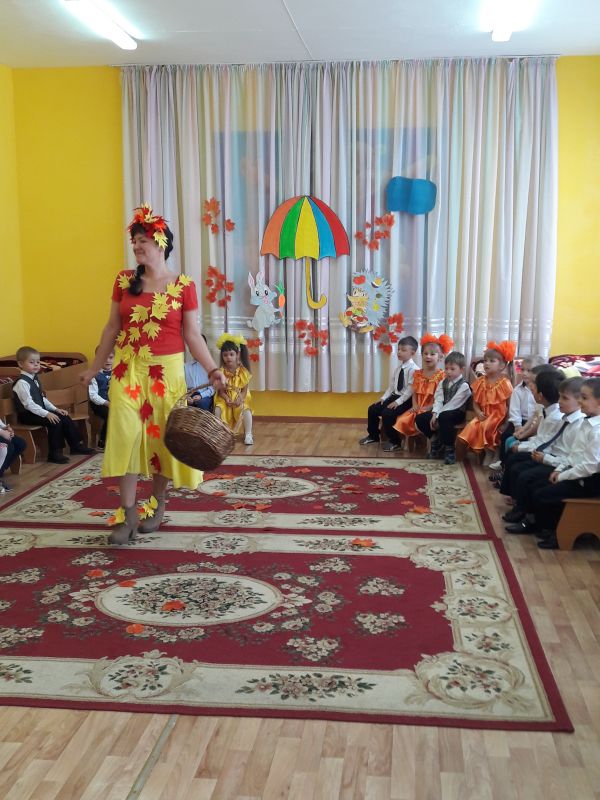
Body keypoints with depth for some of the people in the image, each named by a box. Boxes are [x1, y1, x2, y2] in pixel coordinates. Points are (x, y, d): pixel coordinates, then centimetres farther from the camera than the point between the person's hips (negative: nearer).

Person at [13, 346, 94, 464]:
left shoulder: (34, 379, 13)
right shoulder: (22, 382, -18)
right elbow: (28, 404, -24)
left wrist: (55, 409, 5)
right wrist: (46, 414, -29)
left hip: (39, 411, 9)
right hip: (27, 415, -9)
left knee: (65, 417, 0)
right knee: (54, 421, -25)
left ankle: (76, 445, 9)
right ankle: (54, 454, -17)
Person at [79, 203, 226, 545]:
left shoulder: (183, 286, -4)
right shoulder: (124, 280, 4)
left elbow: (192, 334, -3)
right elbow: (112, 328, 11)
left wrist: (212, 369, -13)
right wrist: (96, 367, 14)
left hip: (166, 371, -2)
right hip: (128, 370, 2)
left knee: (162, 438, 7)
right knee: (125, 437, -4)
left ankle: (157, 507, 25)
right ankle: (129, 514, 4)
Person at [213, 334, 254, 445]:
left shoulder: (243, 371, -8)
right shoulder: (222, 372, -7)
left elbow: (245, 390, -6)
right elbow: (221, 391, -4)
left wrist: (240, 399, -24)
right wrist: (227, 399, -22)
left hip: (240, 399, -1)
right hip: (225, 399, 1)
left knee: (246, 410, -29)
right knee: (218, 409, -27)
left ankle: (248, 434, -15)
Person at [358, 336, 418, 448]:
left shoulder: (413, 369, -16)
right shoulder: (399, 367, 11)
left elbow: (410, 389, -20)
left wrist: (398, 402, -23)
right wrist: (384, 397, 4)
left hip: (406, 400, -9)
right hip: (395, 396, 9)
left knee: (387, 413, -26)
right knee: (372, 409, 4)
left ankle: (395, 441, -8)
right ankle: (373, 436, 23)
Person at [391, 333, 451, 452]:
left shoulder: (442, 375, -8)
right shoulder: (418, 374, 12)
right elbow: (414, 393, 11)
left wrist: (428, 408, -20)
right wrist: (415, 405, -6)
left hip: (431, 410, -6)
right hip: (418, 409, 6)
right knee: (402, 420, -6)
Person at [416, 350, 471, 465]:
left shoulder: (464, 386, -13)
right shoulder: (442, 383, 10)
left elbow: (453, 404, -20)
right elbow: (438, 400, -1)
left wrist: (438, 417, -23)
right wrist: (434, 414, -19)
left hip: (457, 413, -7)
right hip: (443, 411, 7)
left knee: (444, 417, -40)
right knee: (420, 418, -8)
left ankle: (449, 450, -26)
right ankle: (437, 442, 8)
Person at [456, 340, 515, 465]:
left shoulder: (505, 383, -8)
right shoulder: (481, 382, 8)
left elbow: (510, 405, -8)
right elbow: (475, 402, 11)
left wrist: (505, 422, -15)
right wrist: (478, 412, -9)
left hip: (498, 416, -5)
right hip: (483, 415, 5)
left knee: (485, 427, -32)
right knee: (471, 427, -18)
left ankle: (490, 452, -11)